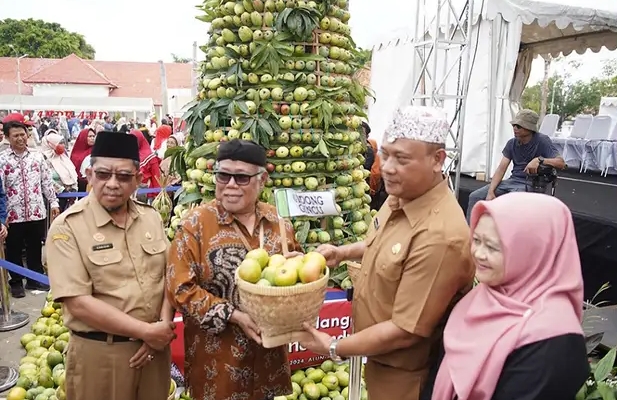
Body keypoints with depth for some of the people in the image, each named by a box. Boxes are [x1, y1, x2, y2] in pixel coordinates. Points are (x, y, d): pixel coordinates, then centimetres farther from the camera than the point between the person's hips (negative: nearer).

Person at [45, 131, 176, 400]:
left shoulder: (151, 218, 3)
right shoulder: (67, 227, -12)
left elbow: (168, 276, 6)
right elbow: (79, 303, -18)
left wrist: (163, 327, -9)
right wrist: (146, 331, -18)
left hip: (155, 346, 5)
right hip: (99, 353, -4)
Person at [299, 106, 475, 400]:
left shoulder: (440, 236, -35)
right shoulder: (401, 197, -5)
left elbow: (406, 331, -29)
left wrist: (334, 348, -18)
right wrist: (343, 253, 1)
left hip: (405, 375, -8)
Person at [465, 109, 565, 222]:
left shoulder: (542, 141, -7)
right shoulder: (512, 143, 8)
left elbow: (561, 163, -17)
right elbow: (501, 169, 3)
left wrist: (539, 160, -34)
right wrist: (490, 192, -10)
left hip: (531, 184, -6)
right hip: (512, 180, 6)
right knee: (474, 196, -6)